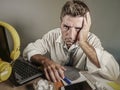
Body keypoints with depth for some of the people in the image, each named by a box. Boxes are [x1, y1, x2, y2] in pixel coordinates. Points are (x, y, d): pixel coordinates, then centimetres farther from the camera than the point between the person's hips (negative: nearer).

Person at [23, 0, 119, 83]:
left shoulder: (91, 40, -17)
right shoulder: (53, 35, -10)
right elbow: (29, 51, -8)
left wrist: (83, 42, -31)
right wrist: (45, 60, -27)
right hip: (54, 83, 2)